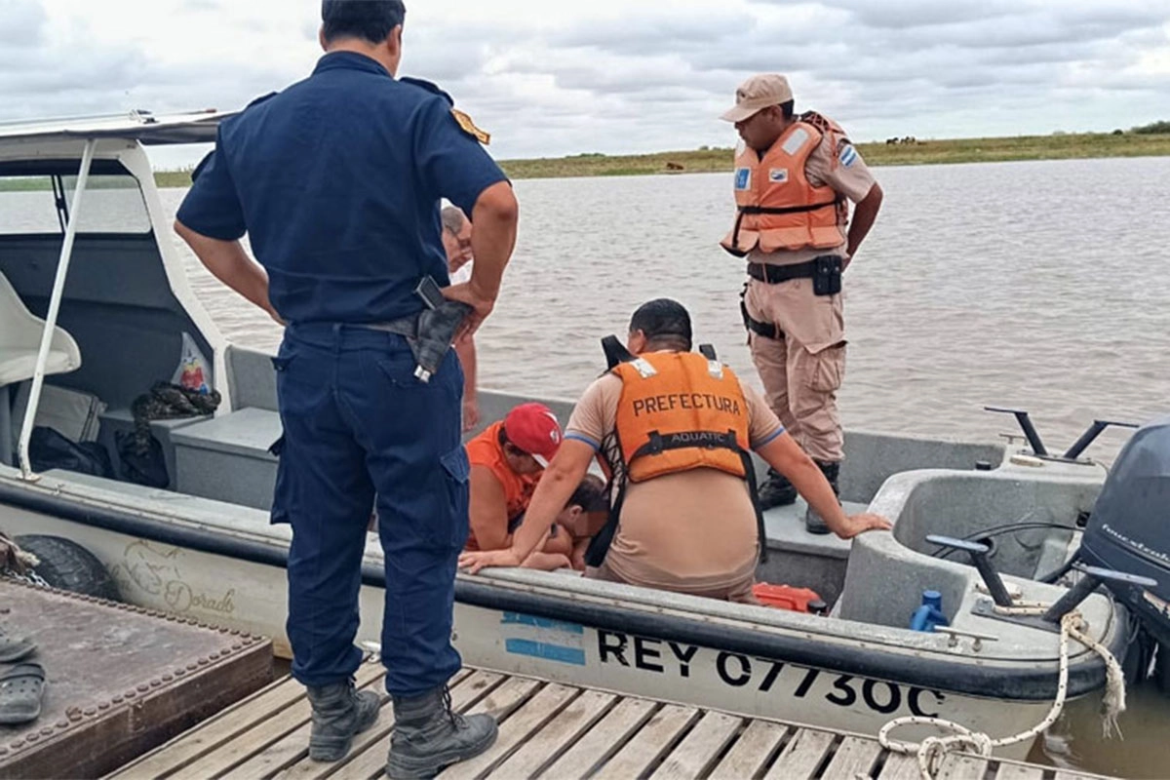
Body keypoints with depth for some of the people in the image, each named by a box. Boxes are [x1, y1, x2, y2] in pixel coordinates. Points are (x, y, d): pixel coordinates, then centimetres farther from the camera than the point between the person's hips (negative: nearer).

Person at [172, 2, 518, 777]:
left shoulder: (253, 123, 8)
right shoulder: (415, 110, -8)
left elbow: (197, 227, 16)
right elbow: (496, 203, -22)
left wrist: (280, 302, 16)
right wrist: (483, 291, -7)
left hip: (307, 358, 5)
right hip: (400, 356, -5)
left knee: (320, 537, 14)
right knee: (422, 539, 5)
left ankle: (332, 708, 28)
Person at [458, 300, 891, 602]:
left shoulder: (610, 388, 10)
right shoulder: (734, 387, 19)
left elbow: (561, 476, 1)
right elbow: (797, 463, 20)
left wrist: (516, 552, 1)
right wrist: (843, 525, 30)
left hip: (646, 570, -3)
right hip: (734, 566, 3)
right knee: (732, 599, 34)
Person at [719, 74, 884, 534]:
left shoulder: (820, 146, -11)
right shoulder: (748, 156, 10)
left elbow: (871, 195, -1)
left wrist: (845, 252, 7)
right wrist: (762, 263, 12)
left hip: (808, 285, -7)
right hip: (761, 284, 7)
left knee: (810, 397, -6)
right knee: (776, 396, 14)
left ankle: (825, 488, 5)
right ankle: (782, 477, 25)